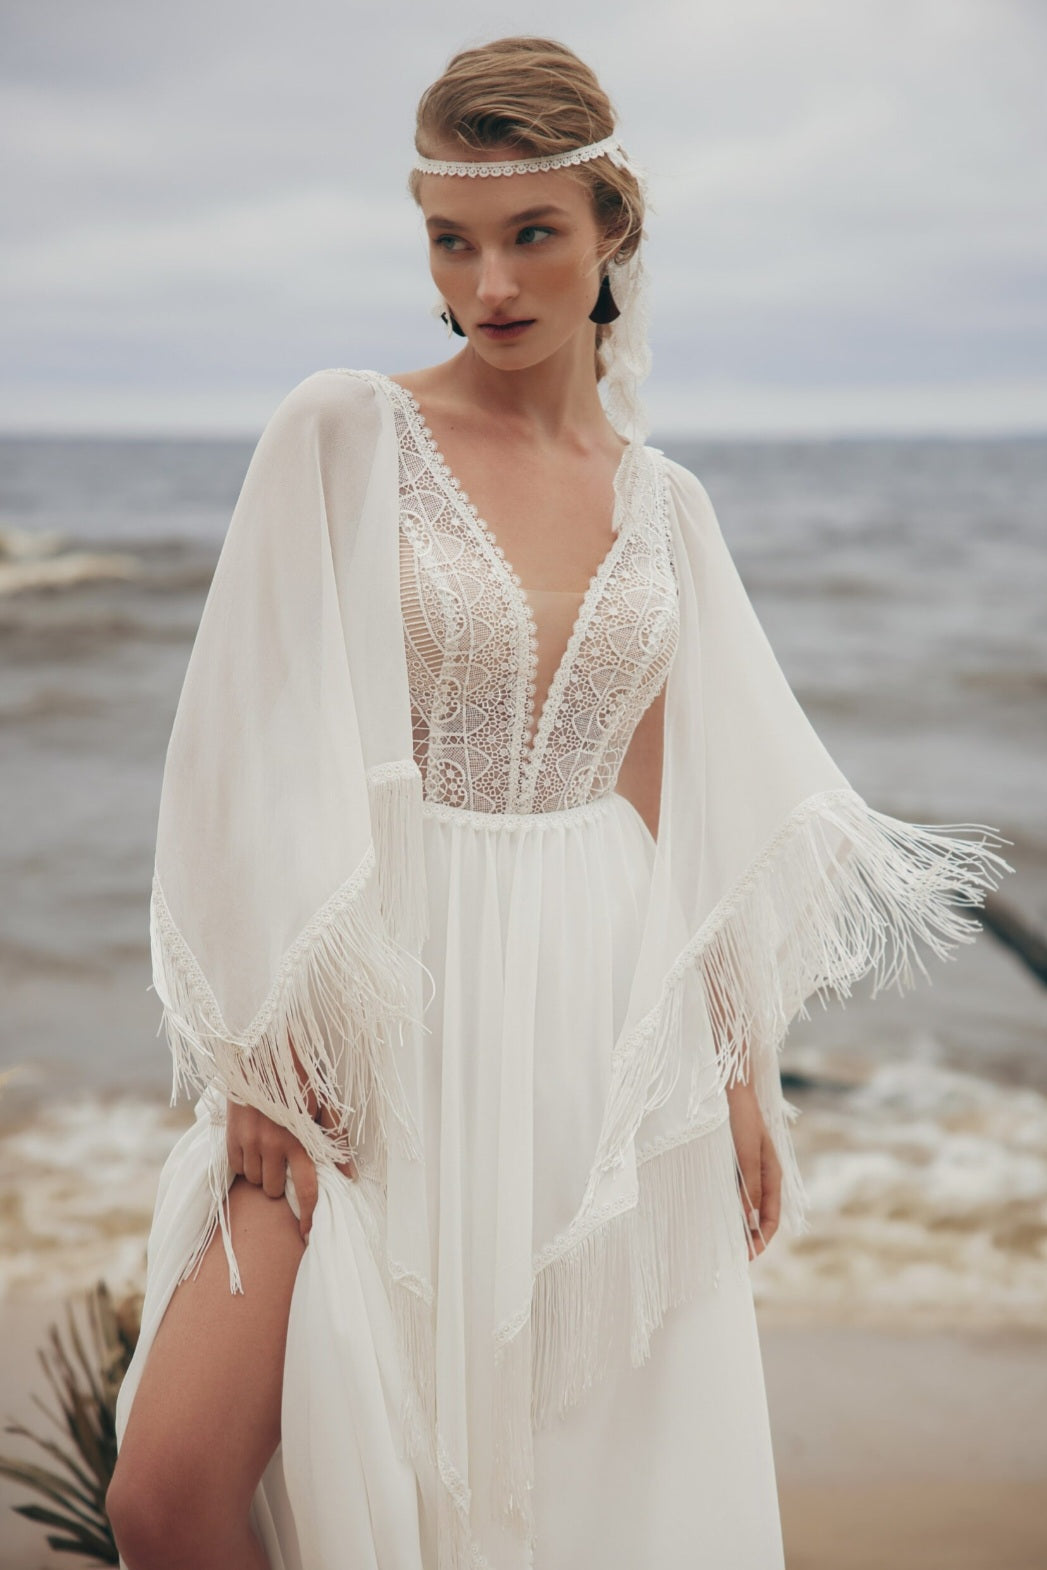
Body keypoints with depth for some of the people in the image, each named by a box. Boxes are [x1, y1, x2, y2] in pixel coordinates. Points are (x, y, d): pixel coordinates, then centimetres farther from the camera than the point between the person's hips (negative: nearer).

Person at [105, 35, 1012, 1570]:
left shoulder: (663, 502, 9)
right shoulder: (346, 432, -3)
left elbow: (683, 810, 12)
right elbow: (267, 750, -7)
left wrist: (743, 1071, 8)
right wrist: (269, 1046, -13)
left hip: (613, 1029, 3)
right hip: (385, 1014, -3)